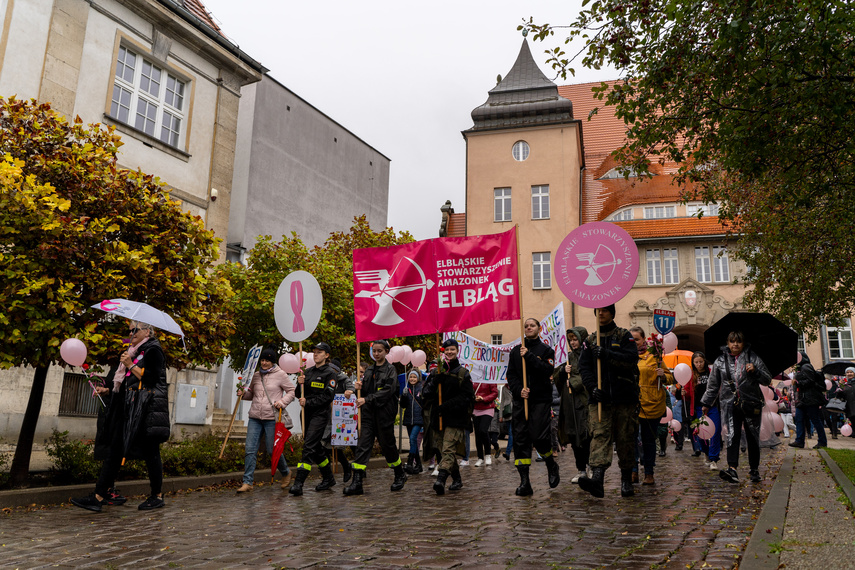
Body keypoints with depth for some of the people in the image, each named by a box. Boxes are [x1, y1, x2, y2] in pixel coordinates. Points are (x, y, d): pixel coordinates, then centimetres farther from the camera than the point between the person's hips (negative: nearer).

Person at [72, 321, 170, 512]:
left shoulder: (153, 351, -6)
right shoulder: (135, 352, 20)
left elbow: (152, 379, -17)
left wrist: (131, 365, -13)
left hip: (148, 410, -9)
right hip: (129, 410, 9)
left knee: (150, 452, -1)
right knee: (115, 450, 4)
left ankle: (157, 496, 11)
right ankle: (99, 497, 4)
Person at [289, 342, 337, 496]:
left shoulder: (330, 373, -5)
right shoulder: (308, 371, 14)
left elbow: (328, 396, -13)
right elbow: (300, 394, 15)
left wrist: (308, 402, -16)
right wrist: (300, 383, -5)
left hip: (320, 414, -7)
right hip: (308, 413, 7)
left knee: (309, 446, -15)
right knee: (316, 447, 13)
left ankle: (298, 484, -18)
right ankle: (328, 478, 28)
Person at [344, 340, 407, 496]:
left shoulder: (390, 369, -4)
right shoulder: (369, 370, 14)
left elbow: (388, 391, -15)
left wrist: (366, 399, -20)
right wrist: (360, 387, -2)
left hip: (384, 413, -5)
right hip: (369, 414, 5)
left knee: (387, 444, 5)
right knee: (363, 445, -4)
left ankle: (400, 475, 26)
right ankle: (356, 482, -6)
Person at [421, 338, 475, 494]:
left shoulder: (463, 373, 4)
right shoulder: (436, 372, 13)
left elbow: (466, 396, -4)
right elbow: (425, 394, 6)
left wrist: (447, 405, -15)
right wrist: (435, 381, -12)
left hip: (455, 418, -4)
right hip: (437, 418, 4)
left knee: (448, 449, -16)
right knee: (442, 450, 8)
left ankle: (440, 479, -28)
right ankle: (457, 479, 23)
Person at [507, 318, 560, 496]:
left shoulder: (546, 350, 5)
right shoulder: (516, 351, 13)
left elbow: (547, 370, -11)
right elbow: (511, 374, 8)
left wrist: (529, 356, -16)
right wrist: (519, 390, -9)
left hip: (541, 400, -3)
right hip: (520, 401, 3)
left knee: (539, 437, -12)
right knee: (520, 439, -2)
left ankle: (552, 466, 19)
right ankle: (524, 482, 2)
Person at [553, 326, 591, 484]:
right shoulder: (570, 356, 18)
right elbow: (557, 378, 18)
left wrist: (573, 381, -12)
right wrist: (563, 371, -2)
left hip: (584, 400, -7)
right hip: (570, 402, 7)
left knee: (586, 436, -11)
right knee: (573, 436, 7)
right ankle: (581, 470, 15)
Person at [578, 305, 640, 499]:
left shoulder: (624, 336, 5)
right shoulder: (590, 341, 13)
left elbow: (632, 359, -10)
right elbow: (584, 367, 5)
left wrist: (607, 355, -19)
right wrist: (592, 387, -11)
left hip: (624, 397, -1)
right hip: (599, 398, 1)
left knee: (625, 439, 6)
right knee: (599, 435, -13)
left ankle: (626, 480, 21)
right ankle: (597, 478, -26)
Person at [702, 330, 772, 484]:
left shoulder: (753, 358, 6)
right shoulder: (720, 361, 10)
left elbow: (767, 380, 6)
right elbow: (713, 385, 17)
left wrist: (755, 371, -12)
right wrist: (706, 403, 19)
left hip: (751, 404, 0)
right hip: (730, 404, 0)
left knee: (752, 437, 6)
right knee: (732, 435, -13)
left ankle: (754, 469, 19)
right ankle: (732, 469, -21)